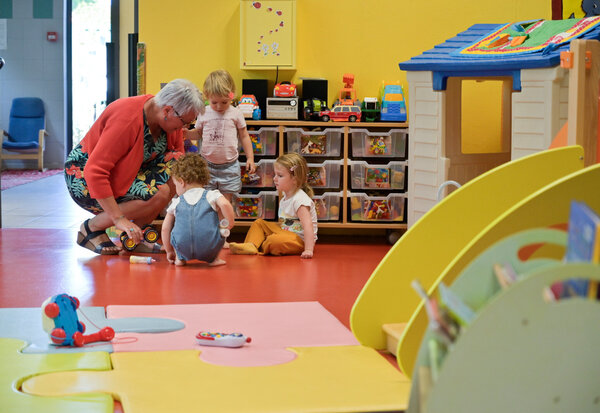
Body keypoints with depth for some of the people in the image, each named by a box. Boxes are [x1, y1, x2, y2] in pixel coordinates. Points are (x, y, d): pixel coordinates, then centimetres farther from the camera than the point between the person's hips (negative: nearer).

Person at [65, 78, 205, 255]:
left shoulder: (172, 120, -5)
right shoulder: (127, 119, -30)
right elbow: (95, 172, -33)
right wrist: (119, 219, -36)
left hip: (121, 174, 8)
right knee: (158, 193, -27)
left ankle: (134, 237, -6)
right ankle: (91, 228, -10)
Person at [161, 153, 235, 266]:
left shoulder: (176, 203, 15)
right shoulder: (211, 195, 8)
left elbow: (165, 228, 19)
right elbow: (225, 204, -13)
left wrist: (169, 251, 30)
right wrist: (229, 224, 3)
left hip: (183, 248, 2)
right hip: (209, 248, -2)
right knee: (221, 230, 25)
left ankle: (180, 258, 20)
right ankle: (213, 259, 21)